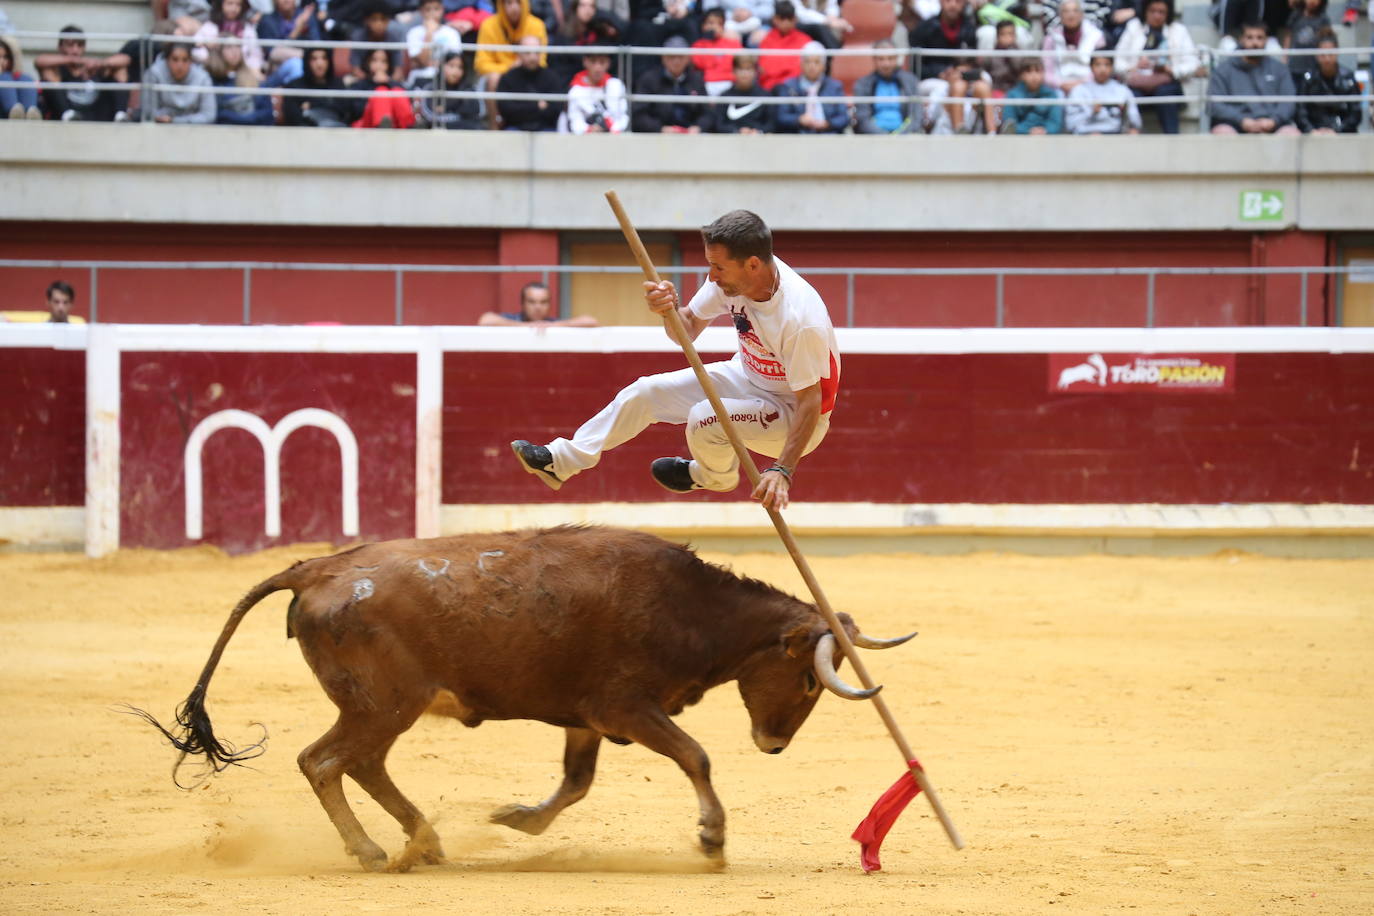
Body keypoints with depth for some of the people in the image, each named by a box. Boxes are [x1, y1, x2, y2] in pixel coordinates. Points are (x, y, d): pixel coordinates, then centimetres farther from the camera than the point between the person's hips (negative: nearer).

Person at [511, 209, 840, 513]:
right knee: (646, 392, 5)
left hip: (794, 413, -8)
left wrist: (783, 470, -35)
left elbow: (811, 403, -30)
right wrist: (671, 309, -25)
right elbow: (688, 328, -1)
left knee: (704, 419, -30)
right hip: (746, 378, 8)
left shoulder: (801, 319, -37)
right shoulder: (729, 276, -16)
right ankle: (562, 462, 19)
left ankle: (716, 476, 6)